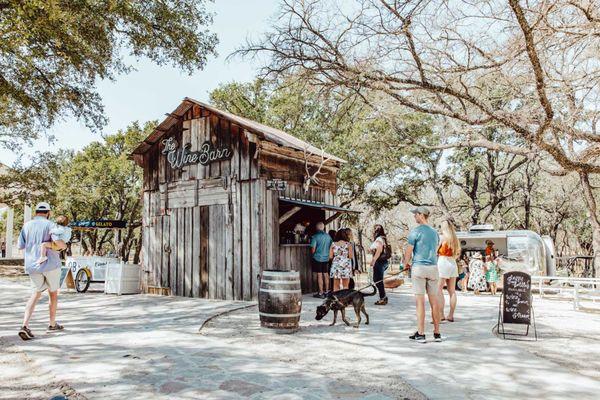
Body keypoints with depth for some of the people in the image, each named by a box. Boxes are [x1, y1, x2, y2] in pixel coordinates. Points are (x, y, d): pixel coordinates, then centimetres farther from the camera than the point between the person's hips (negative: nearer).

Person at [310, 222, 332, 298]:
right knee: (326, 274, 13)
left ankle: (321, 293, 1)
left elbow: (313, 249, -14)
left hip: (317, 258, -5)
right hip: (326, 258, 5)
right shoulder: (328, 236, 3)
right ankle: (326, 291, 22)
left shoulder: (315, 236, -12)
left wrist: (312, 255, 5)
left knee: (319, 275, -1)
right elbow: (331, 247, 11)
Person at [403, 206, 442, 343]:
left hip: (419, 267, -6)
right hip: (433, 267, 6)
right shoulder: (435, 232, 13)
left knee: (420, 301, -3)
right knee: (434, 300, 8)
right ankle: (437, 333, 12)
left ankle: (421, 334, 1)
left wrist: (406, 264, 11)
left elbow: (408, 251, -8)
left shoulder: (415, 231, -8)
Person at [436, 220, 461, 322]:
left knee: (438, 290, -7)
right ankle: (451, 315, 12)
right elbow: (458, 253, 19)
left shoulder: (442, 237, -8)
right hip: (453, 264, 8)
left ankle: (441, 315, -12)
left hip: (443, 262, -7)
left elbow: (435, 251, -9)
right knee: (452, 291, 8)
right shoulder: (455, 238, 12)